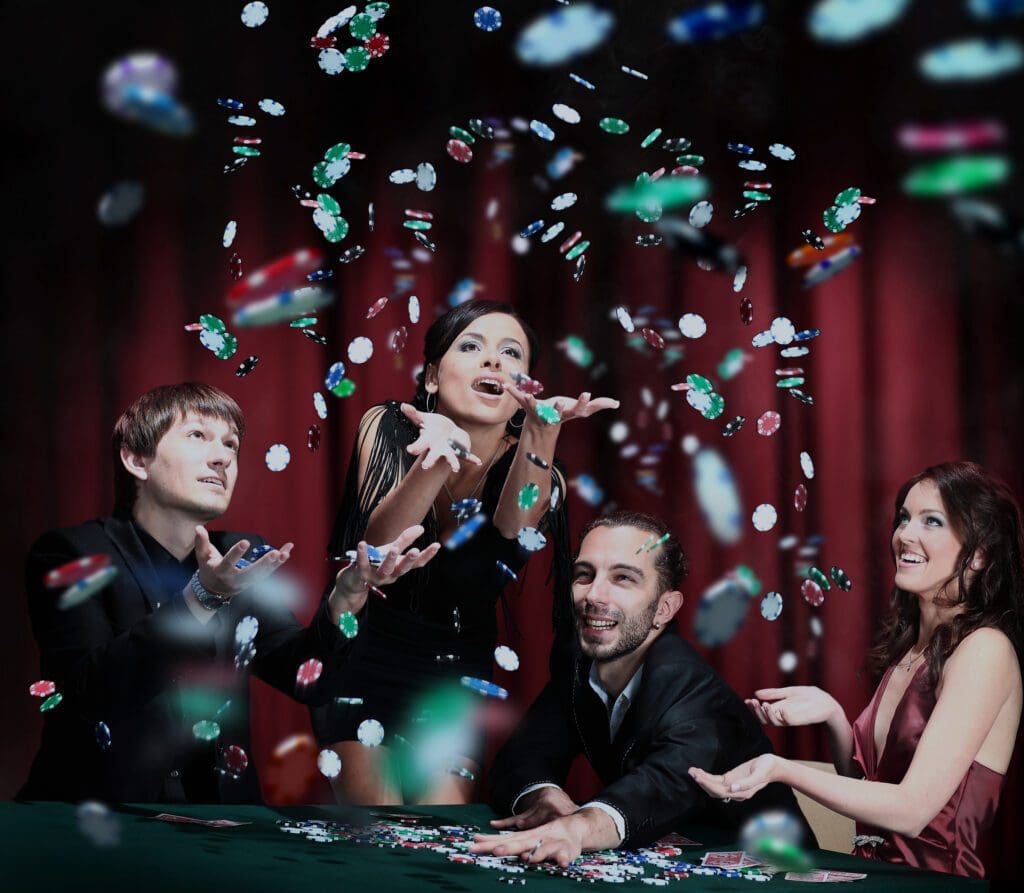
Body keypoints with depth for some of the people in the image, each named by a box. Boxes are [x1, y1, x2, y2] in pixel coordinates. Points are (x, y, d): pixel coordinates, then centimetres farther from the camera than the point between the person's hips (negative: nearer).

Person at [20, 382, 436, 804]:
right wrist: (201, 598, -29)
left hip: (216, 799, 3)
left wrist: (346, 596, -16)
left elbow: (302, 675, 2)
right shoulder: (70, 554, -6)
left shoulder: (240, 558, 9)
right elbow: (93, 691, -19)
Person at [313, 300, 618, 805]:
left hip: (455, 673, 1)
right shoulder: (387, 429, -11)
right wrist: (439, 455, -47)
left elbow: (512, 539, -34)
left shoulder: (533, 470, -10)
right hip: (362, 655, -1)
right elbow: (379, 543, -27)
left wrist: (541, 435, -54)